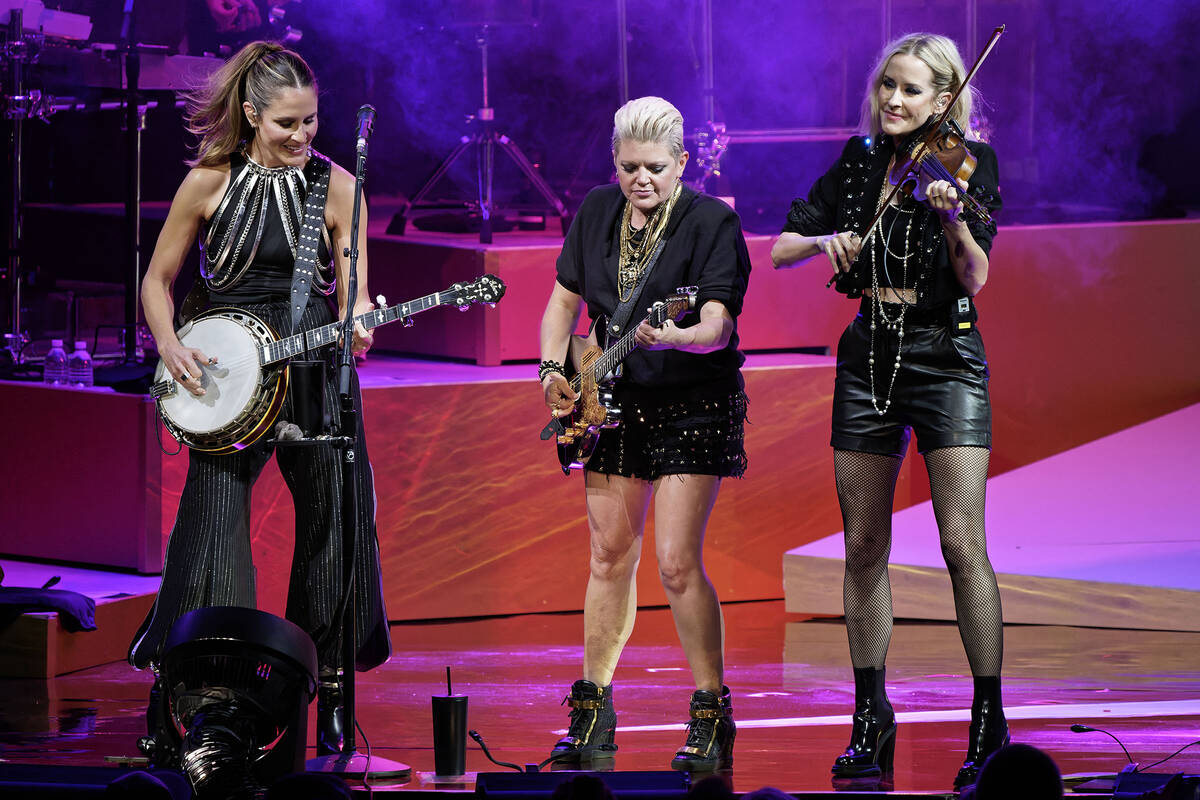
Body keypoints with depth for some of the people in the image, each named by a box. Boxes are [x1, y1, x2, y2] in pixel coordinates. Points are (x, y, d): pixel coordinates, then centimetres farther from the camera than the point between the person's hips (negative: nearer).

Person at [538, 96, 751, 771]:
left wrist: (672, 338, -44)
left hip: (693, 406, -5)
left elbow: (719, 325, -24)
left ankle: (713, 718, -3)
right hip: (613, 404, 5)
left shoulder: (712, 222, -14)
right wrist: (554, 372, -2)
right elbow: (565, 298, 13)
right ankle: (593, 714, 17)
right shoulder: (597, 211, 4)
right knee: (611, 557, 9)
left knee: (678, 562, -12)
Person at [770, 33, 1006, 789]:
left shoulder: (968, 163, -4)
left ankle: (990, 724, -10)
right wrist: (825, 239, -12)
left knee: (963, 543, -13)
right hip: (869, 357, 4)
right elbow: (781, 248, 9)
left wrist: (953, 218, -33)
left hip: (944, 357, -4)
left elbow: (976, 279, -14)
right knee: (864, 547, 6)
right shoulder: (860, 162, 9)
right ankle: (872, 718, 15)